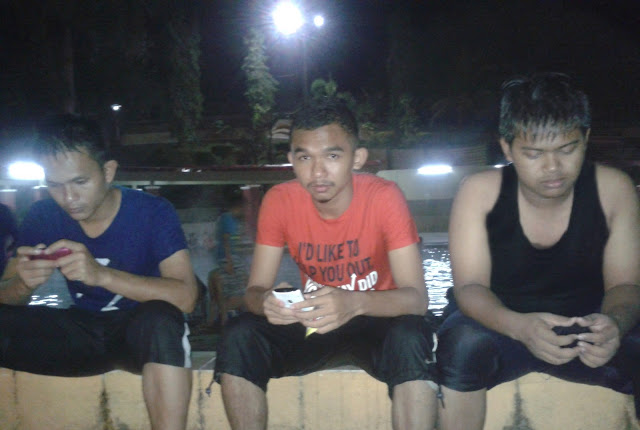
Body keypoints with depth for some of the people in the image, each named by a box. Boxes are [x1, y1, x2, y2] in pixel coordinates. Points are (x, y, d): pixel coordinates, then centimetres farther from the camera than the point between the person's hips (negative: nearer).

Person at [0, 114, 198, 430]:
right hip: (80, 331, 4)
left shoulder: (152, 212, -15)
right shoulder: (42, 217, -4)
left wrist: (102, 275, -38)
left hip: (140, 332, -3)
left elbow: (185, 296, -24)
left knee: (160, 320, -38)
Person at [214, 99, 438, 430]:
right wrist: (267, 302, -36)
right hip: (310, 323, 2)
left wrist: (355, 303, -43)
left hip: (376, 322, -2)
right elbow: (254, 290, -10)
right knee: (238, 338, -23)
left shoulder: (384, 197, -19)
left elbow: (416, 297, -23)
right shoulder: (279, 201, -12)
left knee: (411, 338, -35)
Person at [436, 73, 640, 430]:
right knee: (461, 345, -34)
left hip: (585, 330, 2)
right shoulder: (480, 192, -14)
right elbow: (470, 287, -18)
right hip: (500, 323, -1)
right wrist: (520, 327, -40)